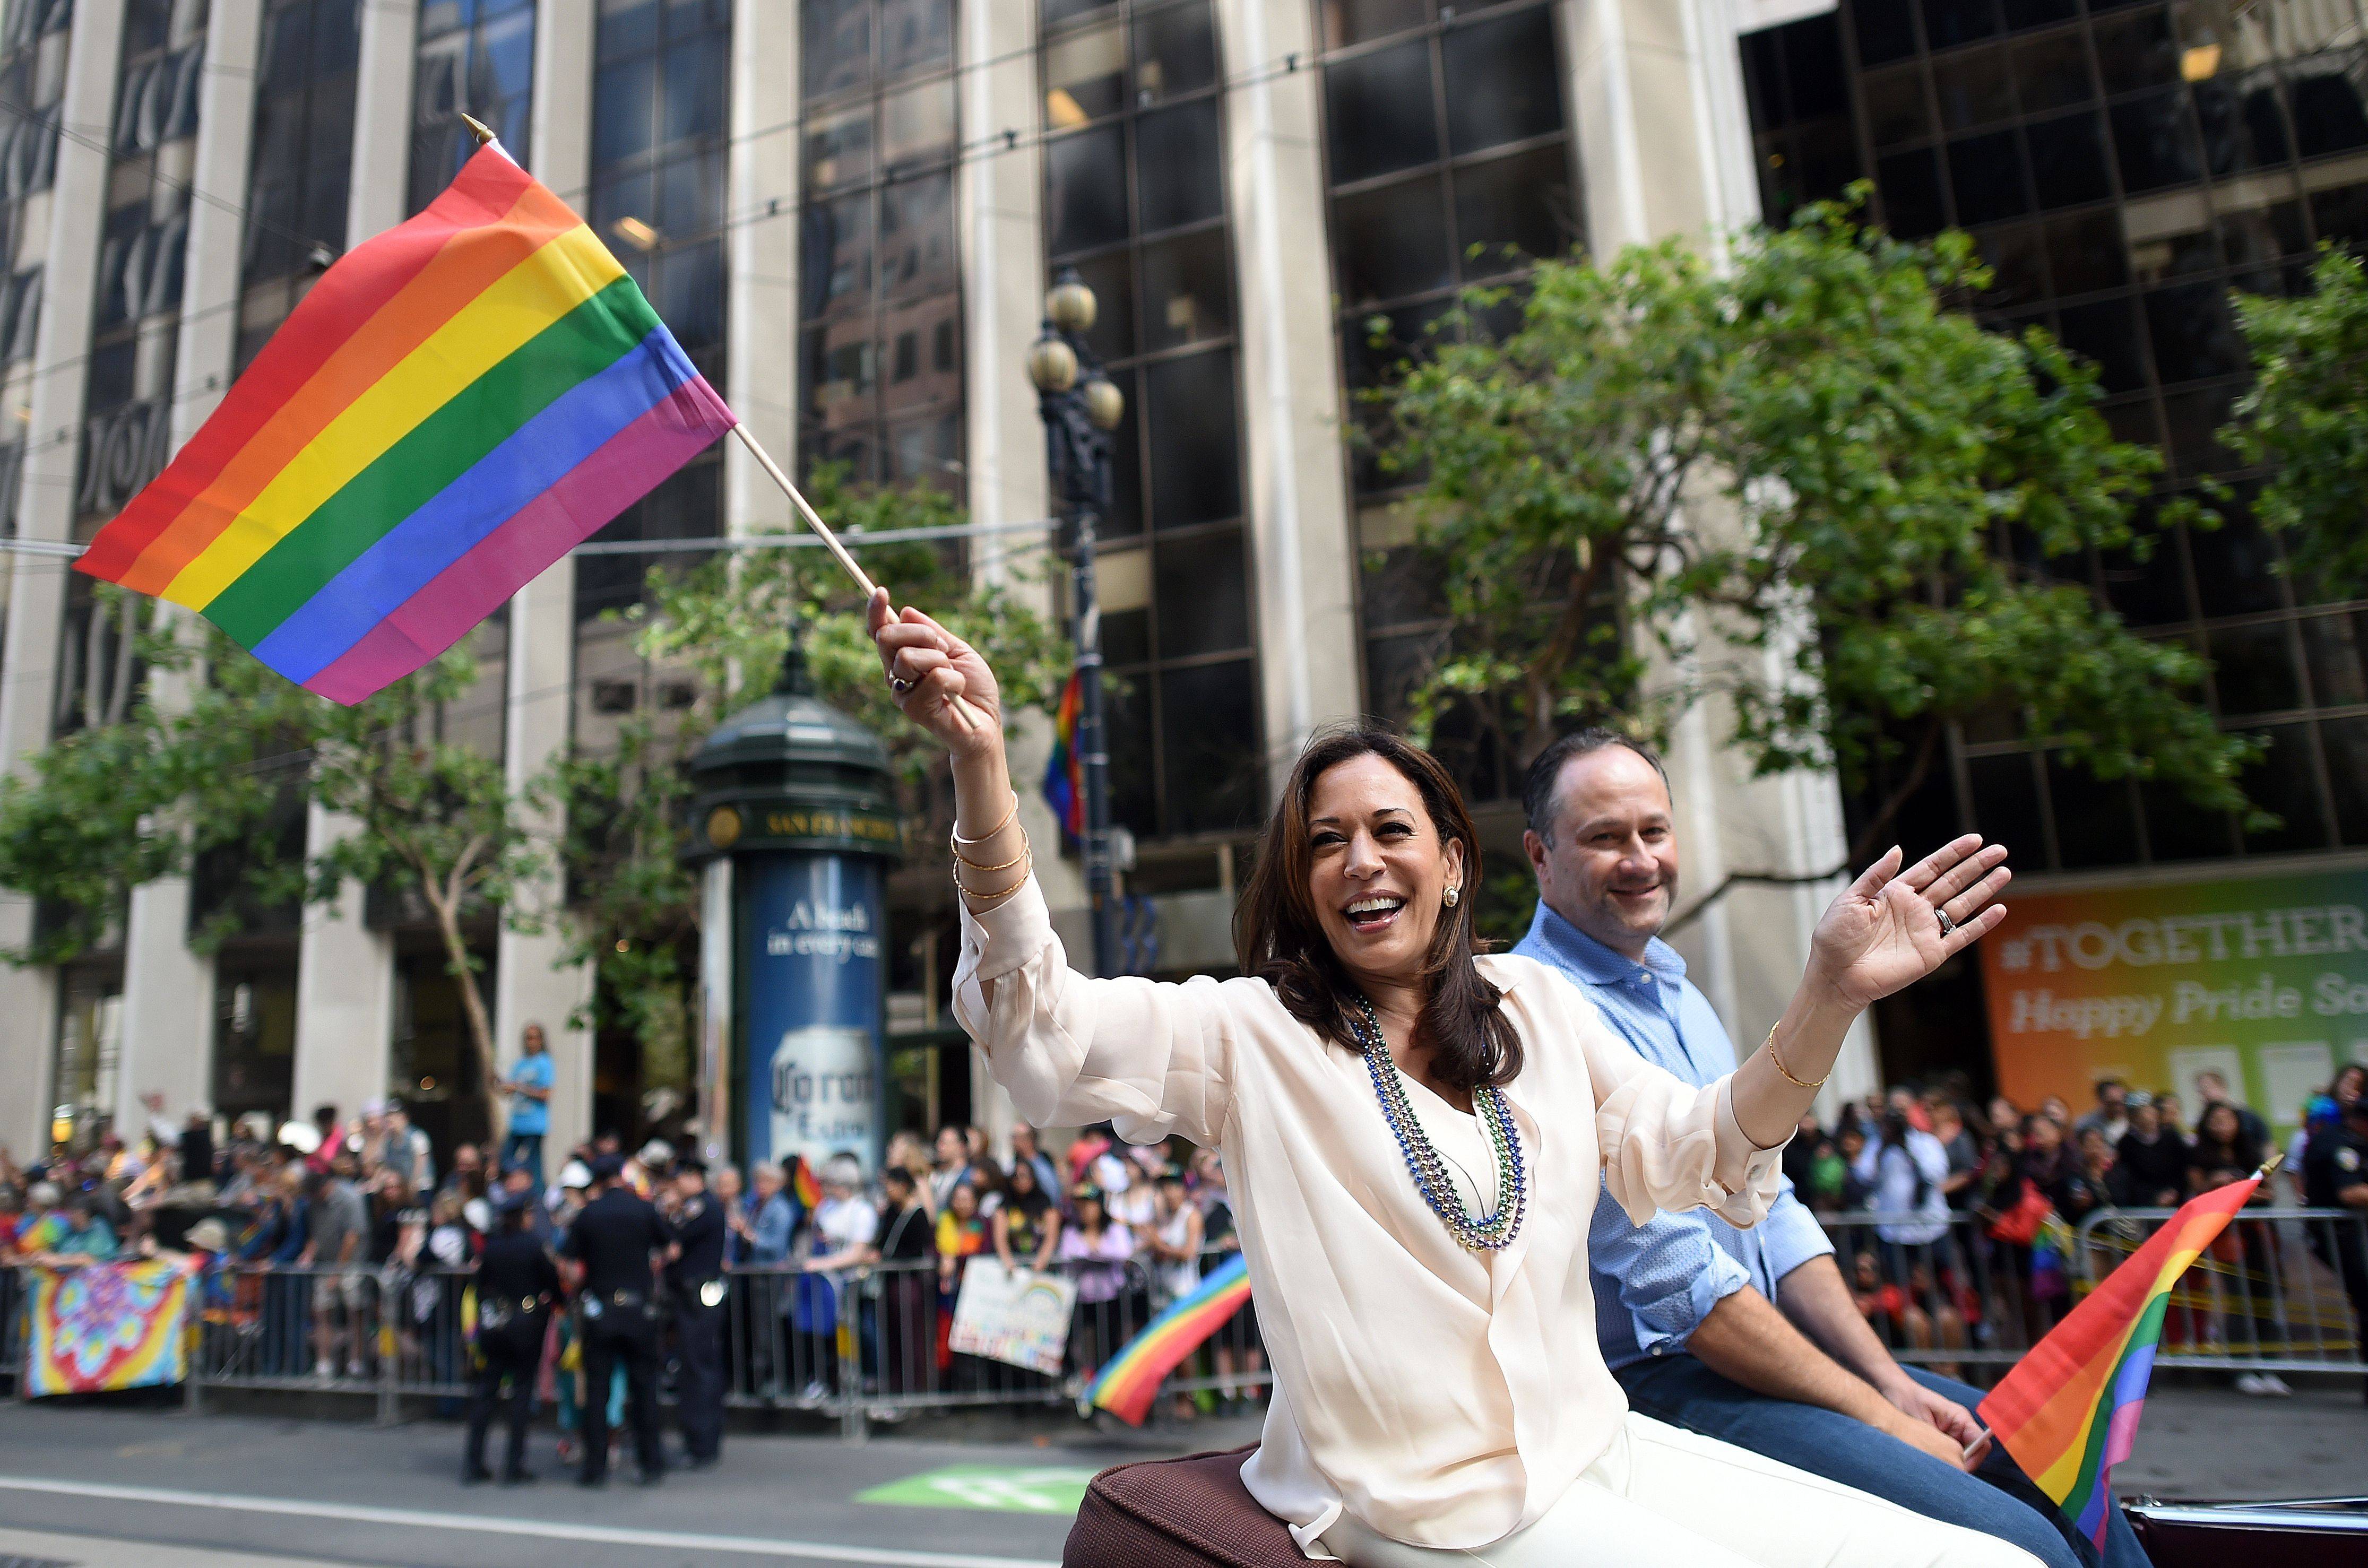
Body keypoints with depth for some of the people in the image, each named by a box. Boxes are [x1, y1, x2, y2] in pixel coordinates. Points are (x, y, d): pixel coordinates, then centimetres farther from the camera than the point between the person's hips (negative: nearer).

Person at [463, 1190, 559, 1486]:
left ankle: (473, 1463, 12)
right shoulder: (534, 1244, -11)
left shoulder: (491, 1245, 0)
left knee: (484, 1391, 10)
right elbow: (553, 1281, -7)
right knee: (521, 1391, 3)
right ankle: (514, 1466, 4)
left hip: (493, 1325, 4)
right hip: (527, 1326, -4)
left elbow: (481, 1282, 7)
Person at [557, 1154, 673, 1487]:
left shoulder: (588, 1214, -3)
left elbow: (565, 1260, -4)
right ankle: (651, 1464, 11)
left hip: (598, 1312, 0)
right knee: (644, 1387, 8)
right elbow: (669, 1242, 6)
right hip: (639, 1310, 0)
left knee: (596, 1389, 7)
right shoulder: (643, 1209, -4)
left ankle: (596, 1467, 8)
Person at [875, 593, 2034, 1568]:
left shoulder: (1539, 1007, 8)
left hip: (1599, 1449, 6)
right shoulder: (1249, 1036, -7)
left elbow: (1695, 1156, 9)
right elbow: (1041, 1025, -21)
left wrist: (1830, 997, -5)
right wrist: (979, 762, -33)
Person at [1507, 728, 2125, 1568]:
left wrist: (1892, 1380, 3)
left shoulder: (1673, 988, 12)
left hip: (1770, 1342, 9)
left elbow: (1766, 1205, 13)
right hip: (1658, 1381, -9)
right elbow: (1672, 1276, -21)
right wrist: (1876, 1415, -14)